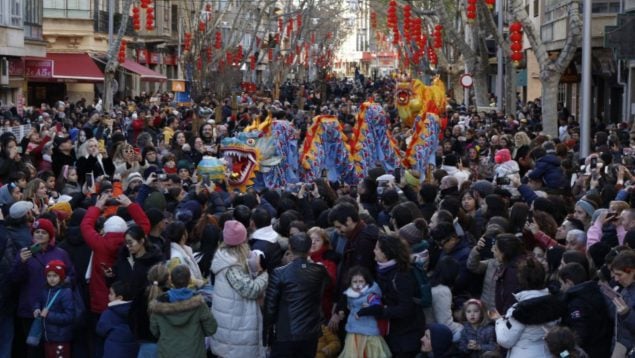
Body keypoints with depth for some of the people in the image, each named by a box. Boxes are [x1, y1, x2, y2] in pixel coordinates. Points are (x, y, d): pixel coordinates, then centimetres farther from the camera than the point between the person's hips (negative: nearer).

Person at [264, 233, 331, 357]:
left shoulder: (279, 273, -12)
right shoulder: (320, 271, -3)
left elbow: (270, 306, -8)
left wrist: (266, 334, 4)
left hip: (285, 334, -3)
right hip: (311, 334, 3)